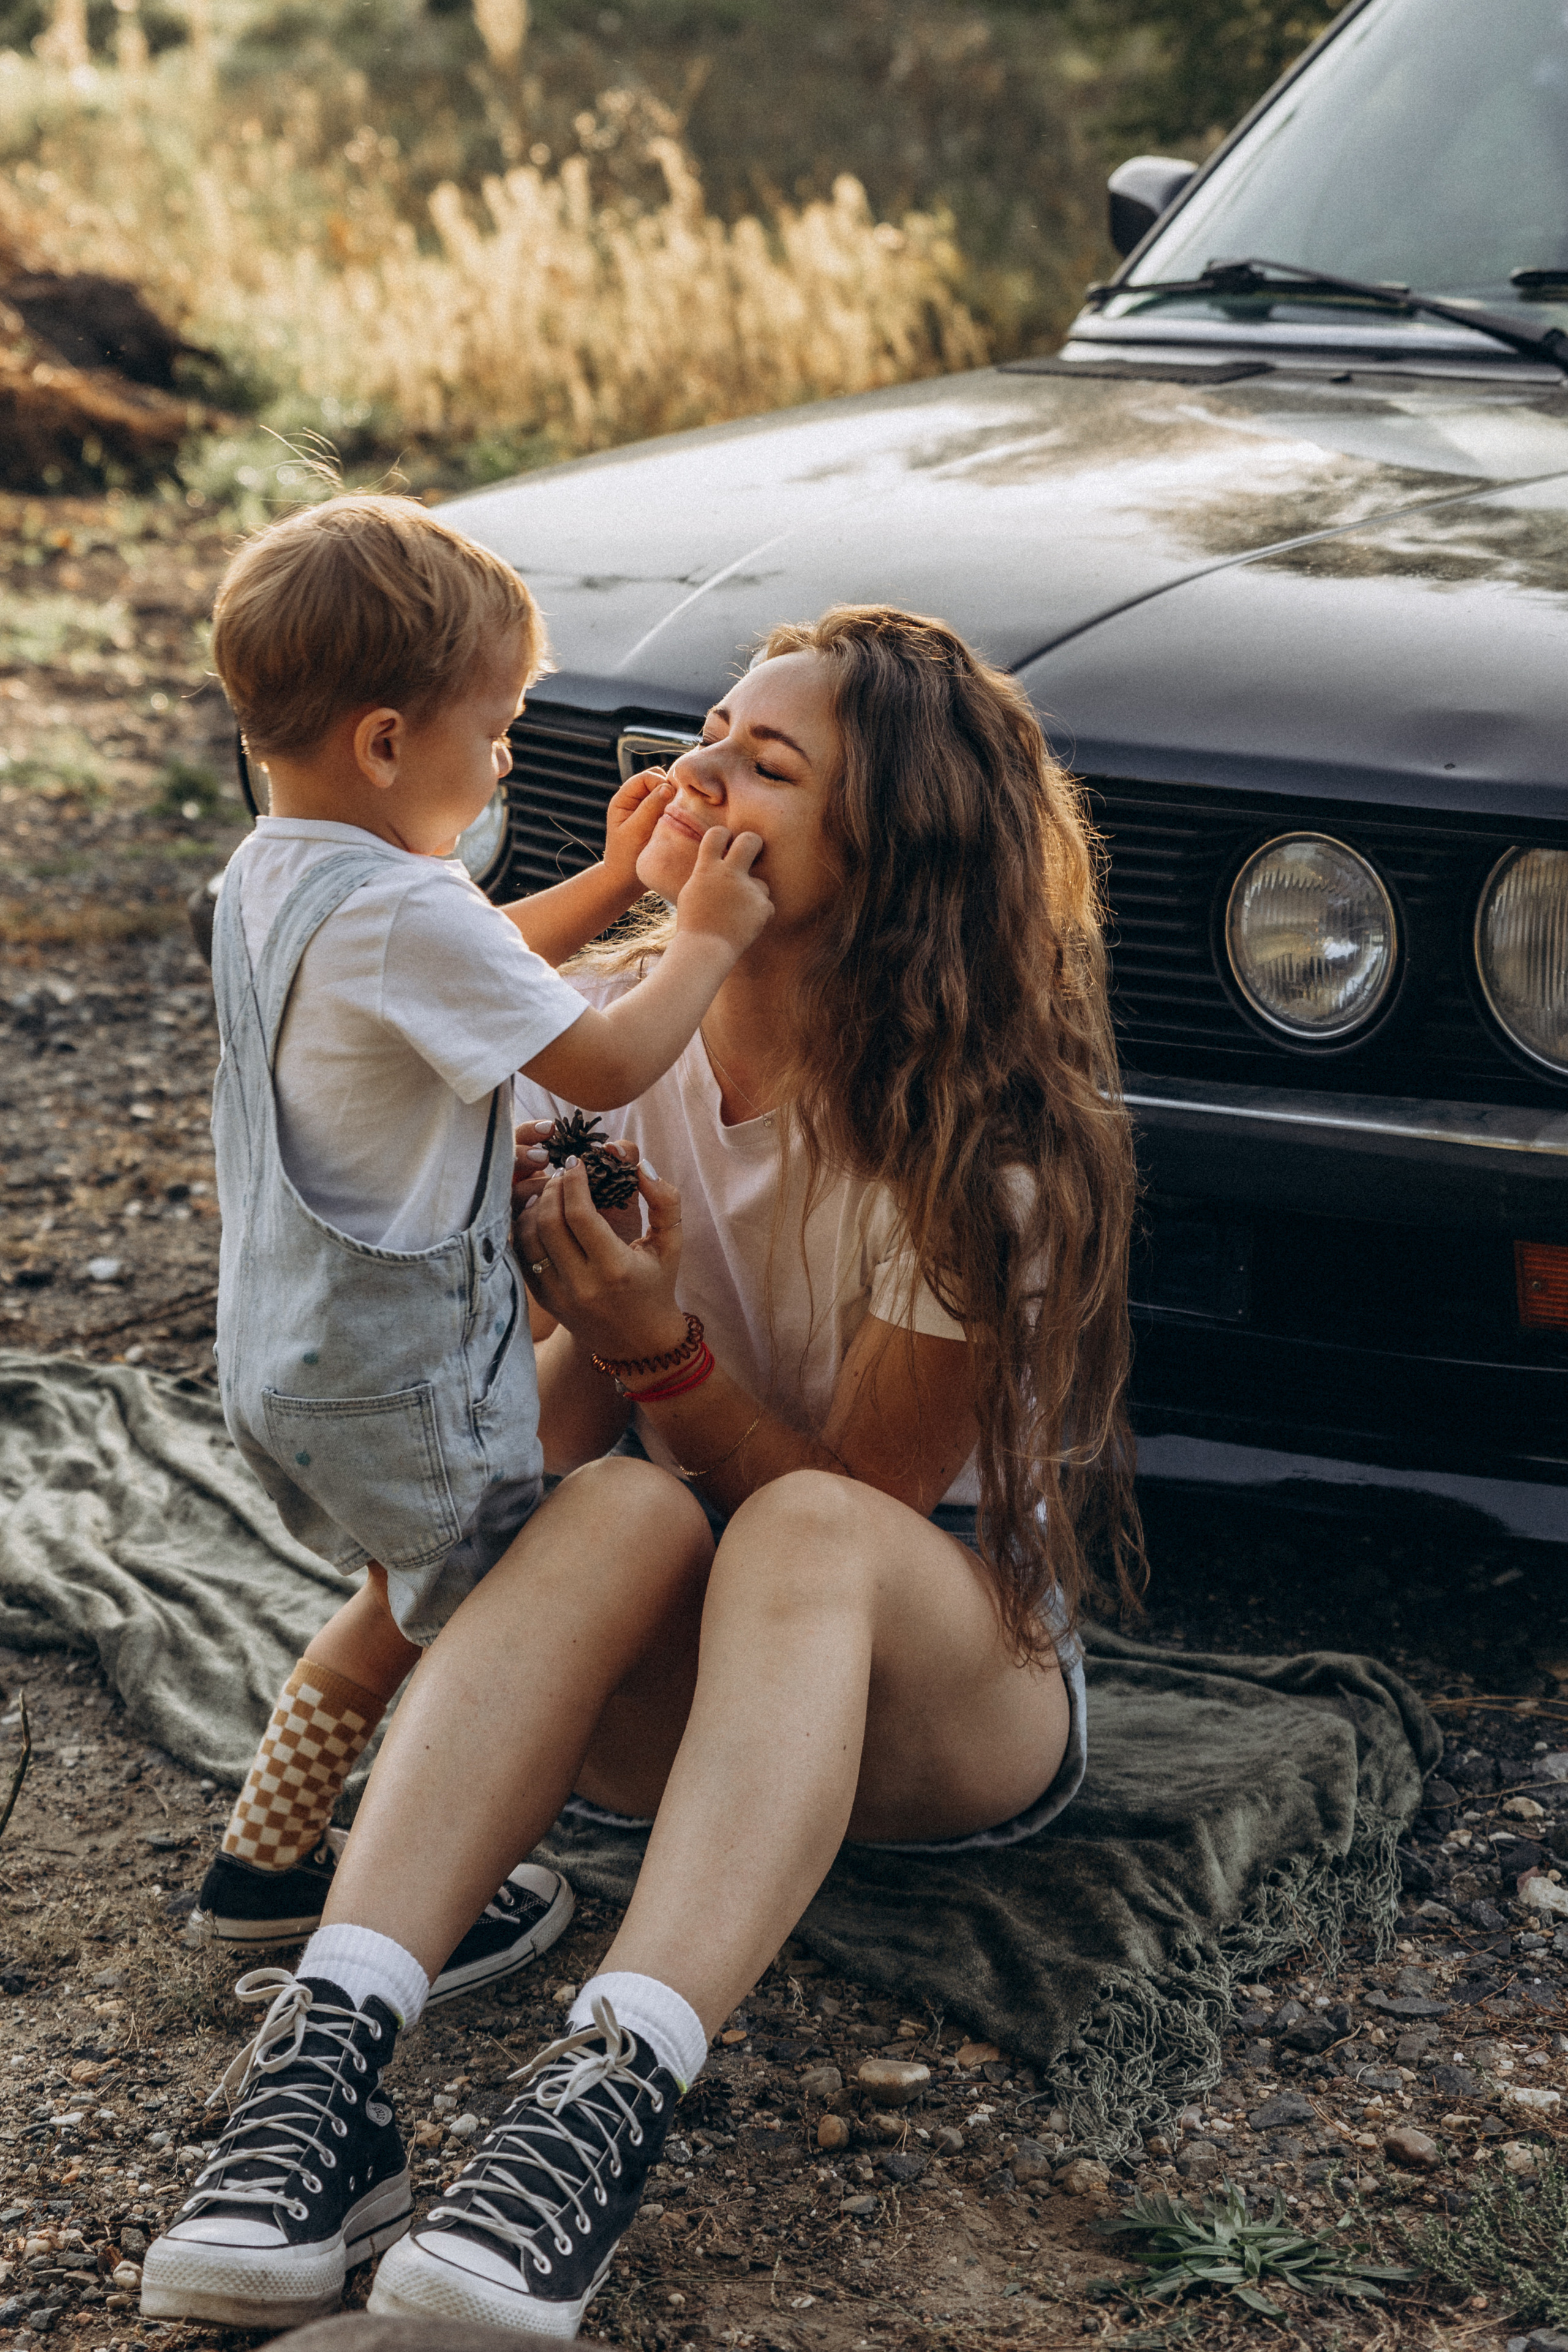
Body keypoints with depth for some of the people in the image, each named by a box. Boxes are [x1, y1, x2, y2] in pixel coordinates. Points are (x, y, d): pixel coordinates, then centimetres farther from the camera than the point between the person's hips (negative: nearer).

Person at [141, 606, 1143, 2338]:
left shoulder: (980, 1149, -17)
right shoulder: (604, 1030, -3)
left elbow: (858, 1497, -16)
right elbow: (584, 1380, 4)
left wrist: (665, 1351, -30)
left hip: (955, 1689, -3)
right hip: (675, 1683, 3)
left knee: (806, 1531, -38)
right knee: (622, 1505, -33)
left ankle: (604, 2100, -53)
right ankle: (324, 2052, -47)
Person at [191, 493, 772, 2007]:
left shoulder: (267, 874, 4)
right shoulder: (407, 915, -27)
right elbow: (607, 1064, -21)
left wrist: (612, 885, 14)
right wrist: (707, 936, -7)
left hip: (285, 1353, 9)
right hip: (394, 1373, -9)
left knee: (412, 1600, 27)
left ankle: (262, 1860, 35)